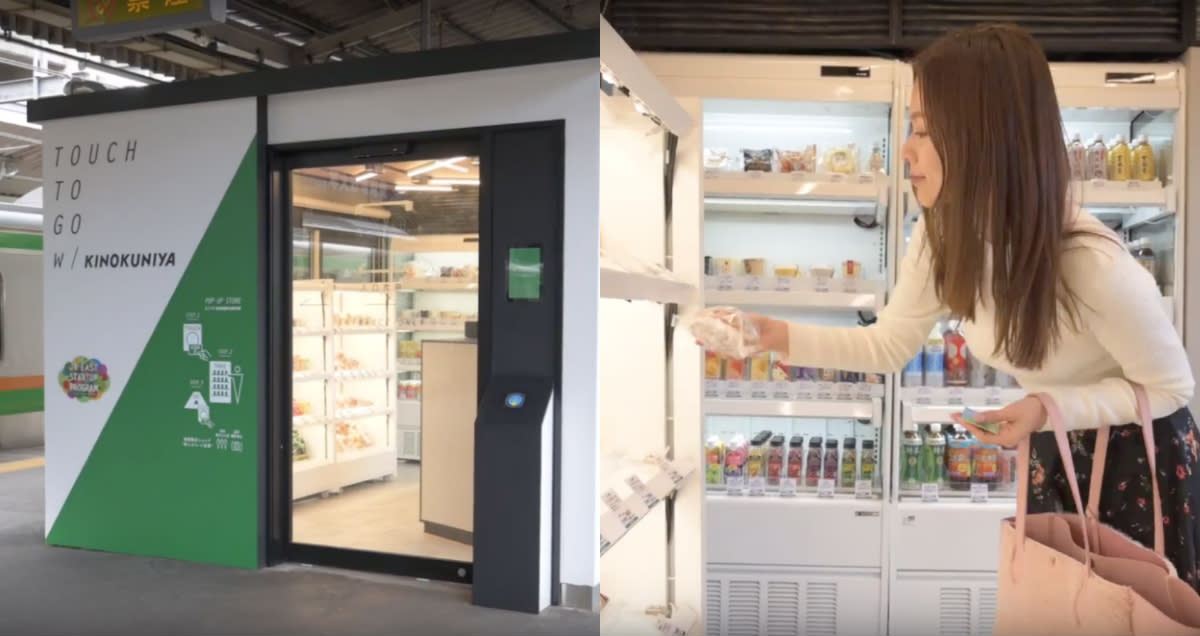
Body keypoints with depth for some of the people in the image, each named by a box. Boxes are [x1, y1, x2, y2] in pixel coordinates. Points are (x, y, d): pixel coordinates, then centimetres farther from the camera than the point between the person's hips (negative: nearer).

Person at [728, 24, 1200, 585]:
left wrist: (1050, 408, -33)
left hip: (1140, 453, -5)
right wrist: (784, 337, -20)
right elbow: (890, 344, -9)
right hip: (1054, 445, 5)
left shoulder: (1094, 266, -37)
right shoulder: (940, 237, -20)